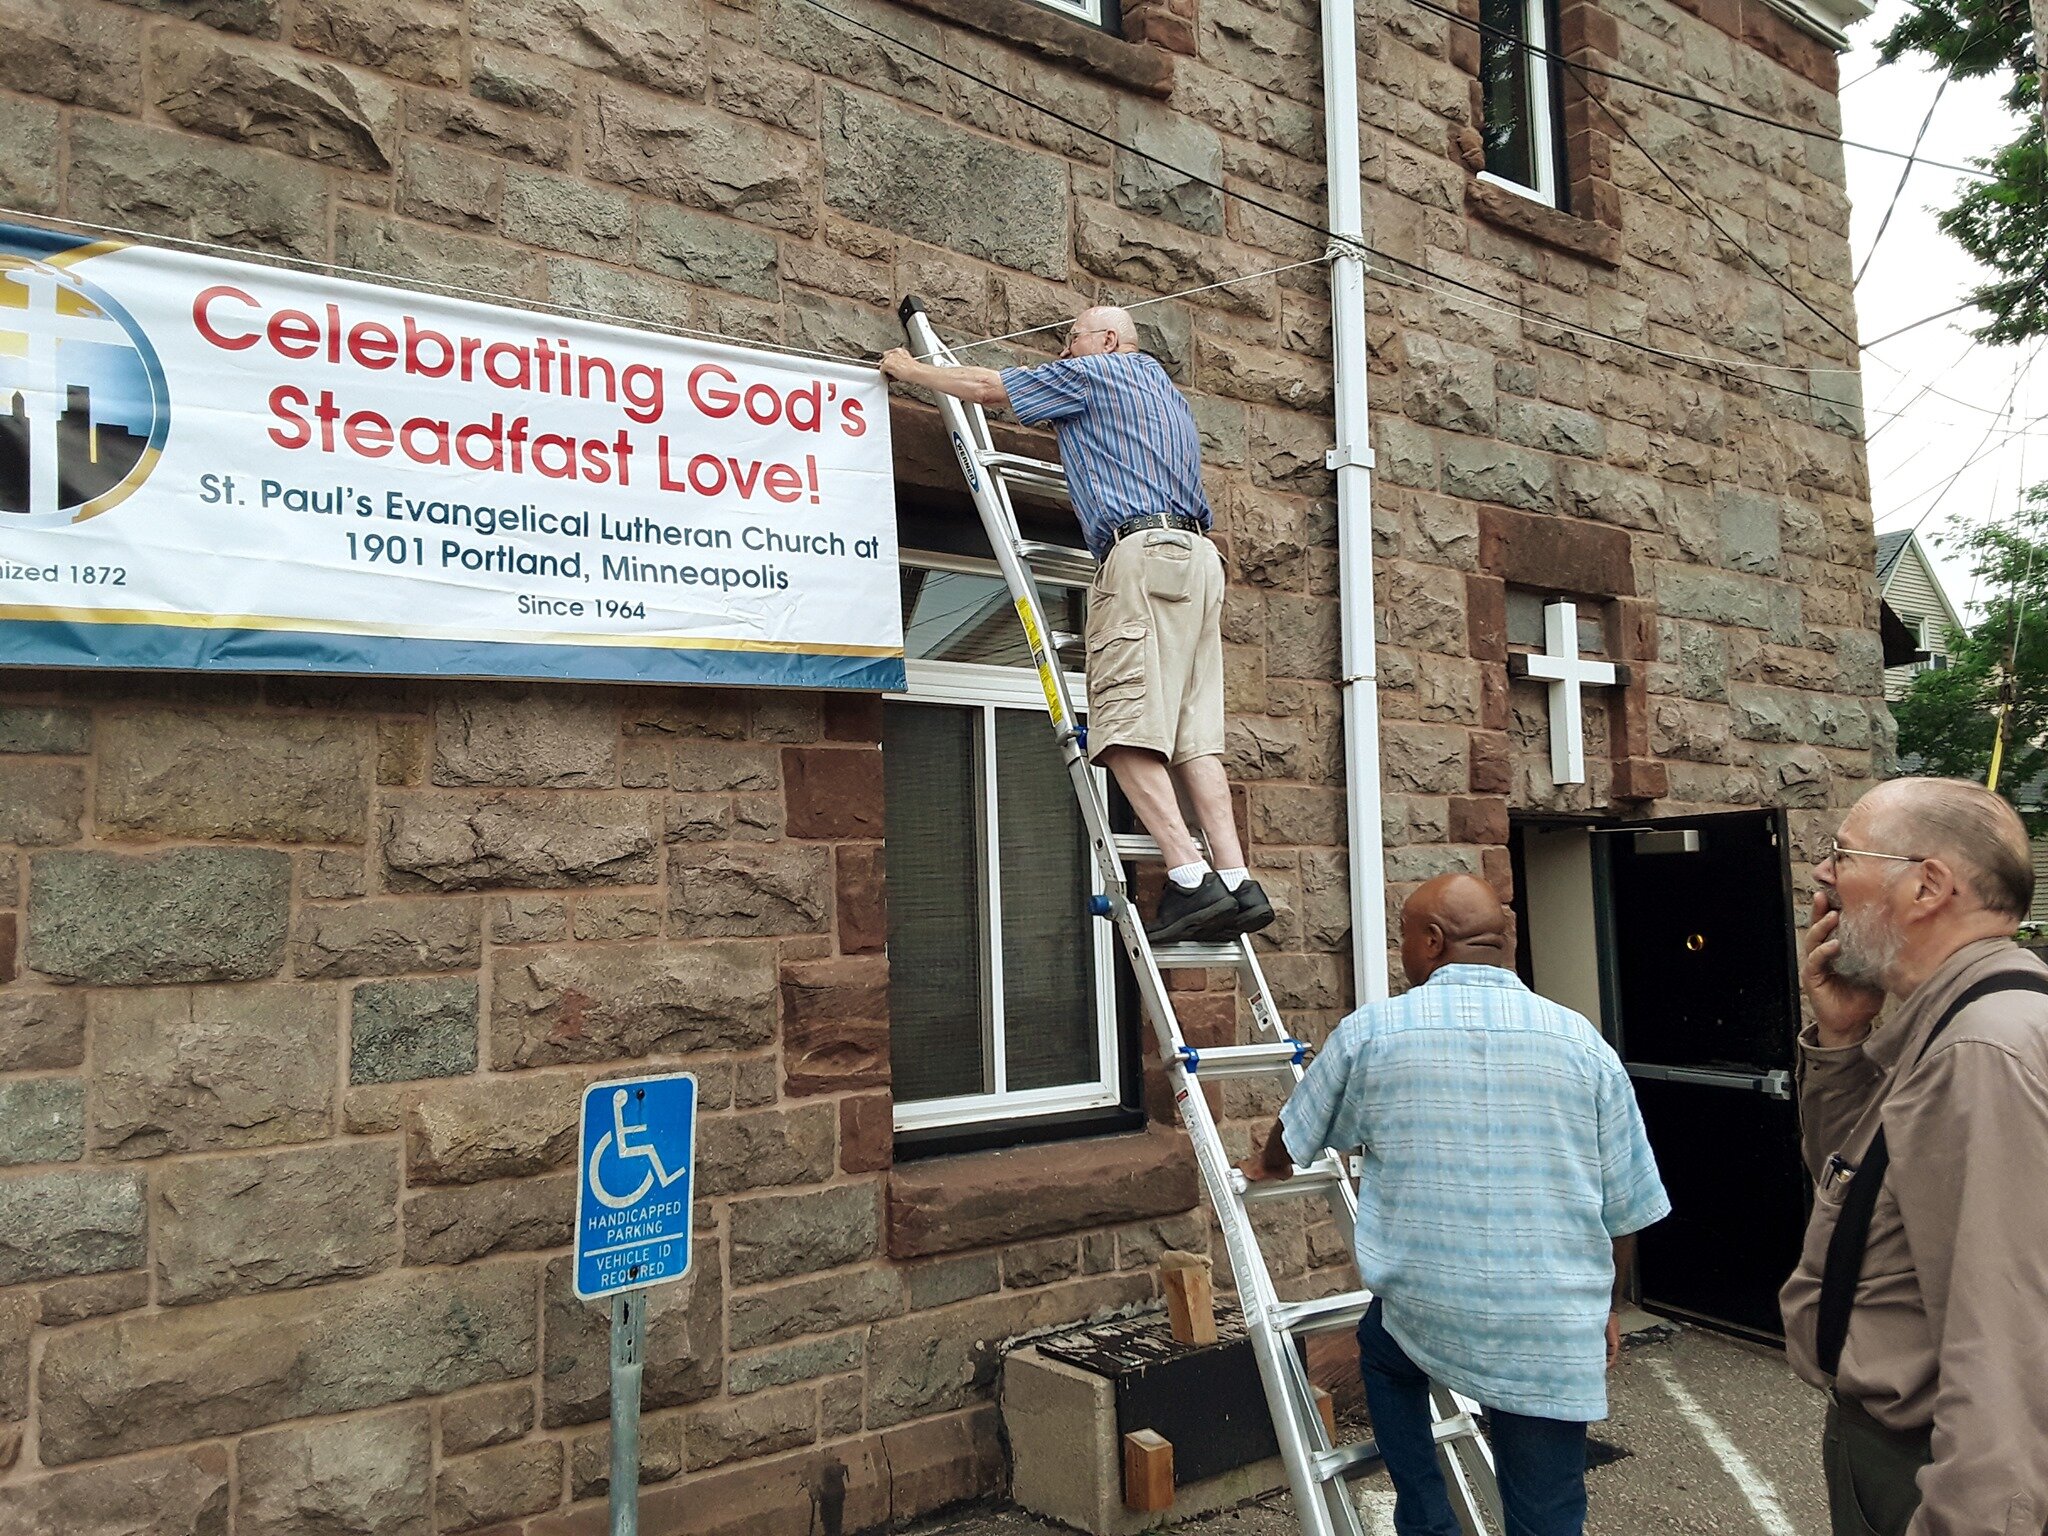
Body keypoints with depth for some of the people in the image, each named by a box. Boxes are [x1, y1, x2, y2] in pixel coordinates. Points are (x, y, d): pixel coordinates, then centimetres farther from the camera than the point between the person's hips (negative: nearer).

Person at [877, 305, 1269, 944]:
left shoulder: (1092, 374, 9)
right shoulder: (1168, 392, 32)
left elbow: (987, 386, 13)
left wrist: (910, 369, 27)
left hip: (1141, 551, -8)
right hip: (1198, 554, 9)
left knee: (1126, 729, -14)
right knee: (1193, 733, 0)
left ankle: (1191, 879, -23)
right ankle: (1238, 884, -9)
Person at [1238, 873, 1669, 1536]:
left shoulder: (1371, 1030, -3)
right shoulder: (1583, 1042, 1)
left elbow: (1298, 1135, 13)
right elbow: (1625, 1211, 6)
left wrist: (1268, 1166, 36)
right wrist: (1606, 1307, 23)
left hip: (1425, 1312, -1)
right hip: (1556, 1336, 1)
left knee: (1382, 1347, 31)